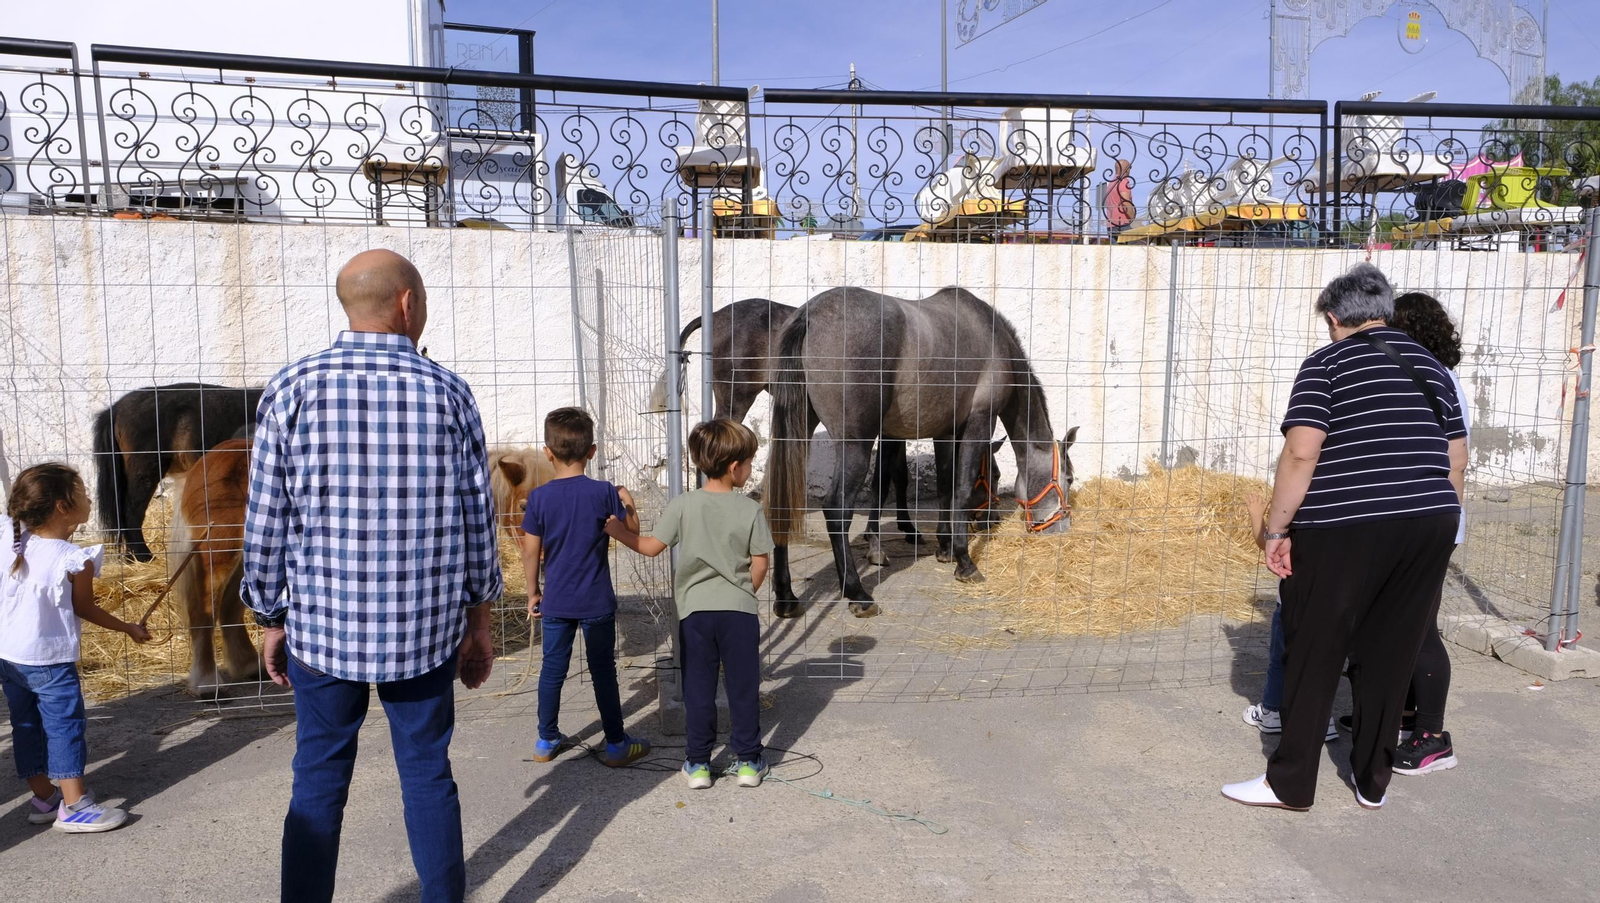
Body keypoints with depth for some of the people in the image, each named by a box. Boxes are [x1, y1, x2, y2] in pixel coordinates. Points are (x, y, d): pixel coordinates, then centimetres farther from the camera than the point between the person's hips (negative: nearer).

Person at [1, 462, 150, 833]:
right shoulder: (75, 560, -17)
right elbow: (85, 609, -5)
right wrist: (129, 628, 6)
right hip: (50, 660, -7)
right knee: (65, 727, 1)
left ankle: (43, 798, 27)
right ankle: (74, 807, 4)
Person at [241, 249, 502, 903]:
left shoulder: (293, 389, -6)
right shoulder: (448, 393, -4)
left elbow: (266, 523, -3)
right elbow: (477, 519, 0)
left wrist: (273, 619, 10)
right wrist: (478, 620, 12)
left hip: (323, 626, 0)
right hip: (427, 627, 1)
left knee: (318, 786, 12)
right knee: (428, 776, 13)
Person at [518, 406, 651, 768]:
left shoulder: (539, 497, -7)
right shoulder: (603, 492, -12)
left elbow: (531, 551, -3)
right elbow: (633, 528, 0)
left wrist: (533, 592, 9)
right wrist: (626, 499, 16)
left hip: (556, 602, 2)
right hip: (597, 602, -2)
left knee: (552, 669, 14)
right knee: (603, 671, 7)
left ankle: (546, 741, 26)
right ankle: (616, 744, 16)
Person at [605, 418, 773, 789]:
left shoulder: (683, 505, -6)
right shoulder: (751, 509, -7)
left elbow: (651, 547, -3)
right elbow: (760, 565, -4)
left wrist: (616, 530, 11)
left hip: (695, 609, 1)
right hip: (739, 609, -1)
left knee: (698, 688, 11)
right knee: (743, 686, 10)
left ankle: (698, 762, 17)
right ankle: (748, 760, 18)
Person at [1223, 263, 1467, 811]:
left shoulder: (1326, 364, -2)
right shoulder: (1430, 365, 15)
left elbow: (1301, 453, -15)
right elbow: (1457, 460, 17)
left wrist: (1277, 528, -10)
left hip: (1344, 527, -5)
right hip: (1429, 525, 6)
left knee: (1313, 654, 4)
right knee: (1389, 656, 14)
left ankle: (1290, 782, 11)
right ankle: (1373, 781, 24)